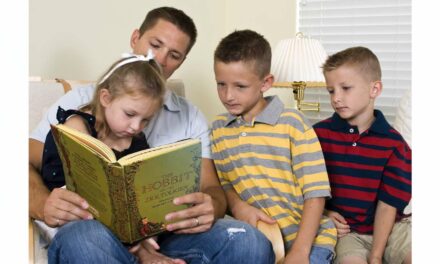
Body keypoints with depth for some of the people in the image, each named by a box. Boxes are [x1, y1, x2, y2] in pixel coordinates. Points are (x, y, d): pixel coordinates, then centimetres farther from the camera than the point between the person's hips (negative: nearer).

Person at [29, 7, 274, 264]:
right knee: (84, 237, -40)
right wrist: (43, 204, -21)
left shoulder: (191, 117, 20)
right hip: (95, 227, -3)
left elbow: (211, 187, 10)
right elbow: (30, 162, 4)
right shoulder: (82, 101, 13)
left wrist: (209, 207, -17)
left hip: (168, 235, 4)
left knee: (248, 241, -26)